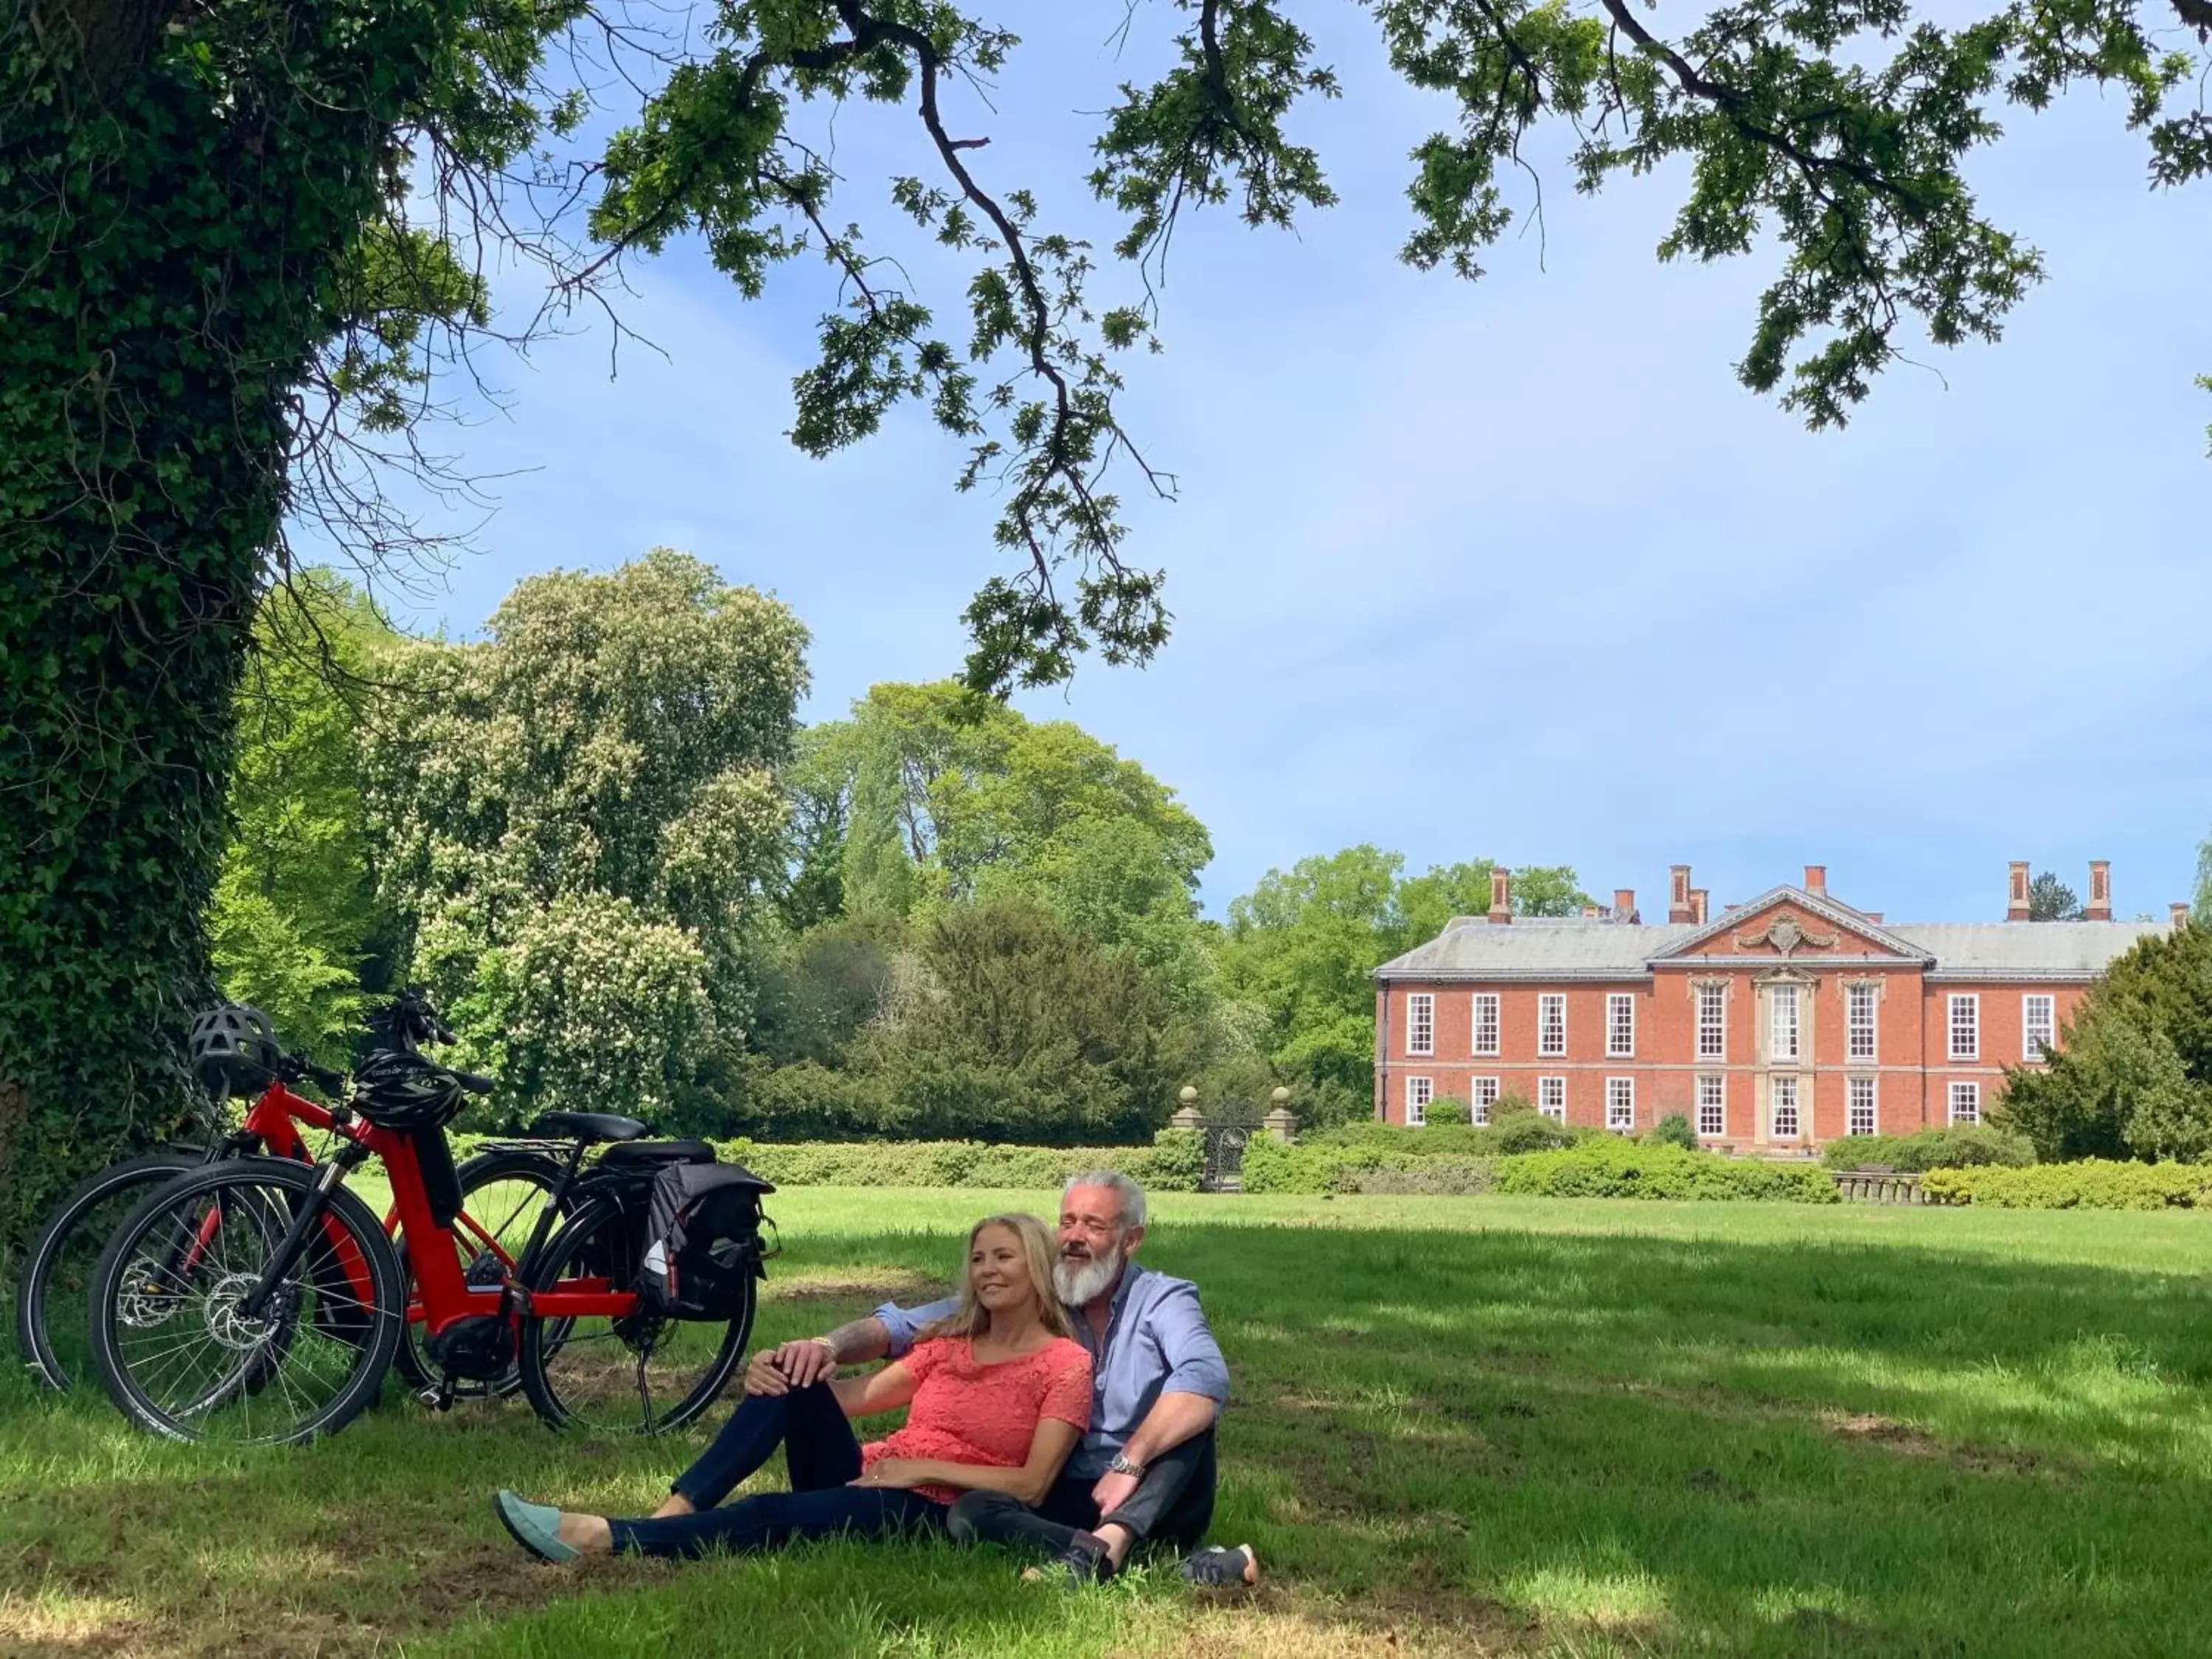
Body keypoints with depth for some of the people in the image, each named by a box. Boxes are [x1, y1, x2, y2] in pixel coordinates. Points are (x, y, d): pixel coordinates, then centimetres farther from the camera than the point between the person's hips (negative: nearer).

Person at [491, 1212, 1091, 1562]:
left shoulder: (1066, 1365, -4)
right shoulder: (950, 1341, 15)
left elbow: (1031, 1485, -11)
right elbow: (856, 1395, 5)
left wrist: (925, 1467, -16)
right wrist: (771, 1374, -12)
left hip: (934, 1510, -6)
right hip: (865, 1479, 6)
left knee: (770, 1514, -30)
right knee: (795, 1379, -20)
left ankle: (604, 1538, -34)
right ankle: (673, 1513, -29)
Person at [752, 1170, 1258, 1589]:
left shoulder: (1164, 1300, -4)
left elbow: (1207, 1381, -26)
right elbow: (903, 1324, 2)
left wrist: (1129, 1463, -35)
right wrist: (831, 1343, -19)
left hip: (1159, 1502, -3)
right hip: (1066, 1500, 3)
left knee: (1187, 1406, -28)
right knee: (969, 1513, -26)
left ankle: (1102, 1548, -48)